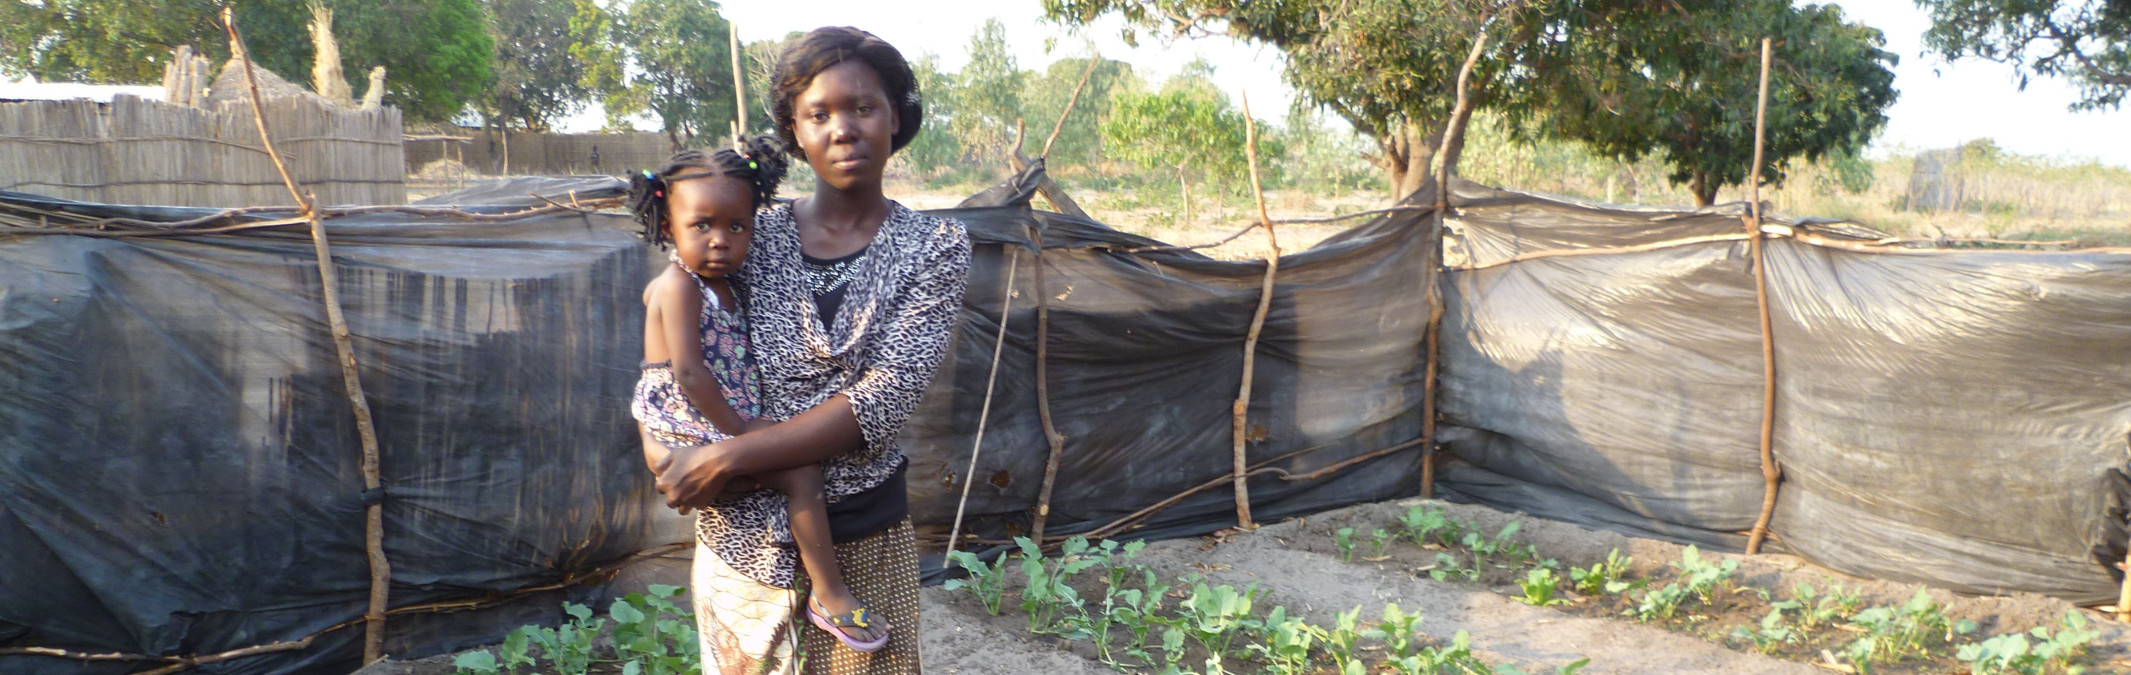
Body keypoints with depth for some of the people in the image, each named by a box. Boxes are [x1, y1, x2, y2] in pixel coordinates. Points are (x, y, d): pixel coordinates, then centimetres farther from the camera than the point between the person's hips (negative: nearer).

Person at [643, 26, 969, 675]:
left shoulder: (935, 246, -7)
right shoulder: (754, 234, -1)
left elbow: (887, 396, -18)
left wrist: (726, 456, -20)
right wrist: (663, 447, -15)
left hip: (864, 542, -2)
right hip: (741, 534, 2)